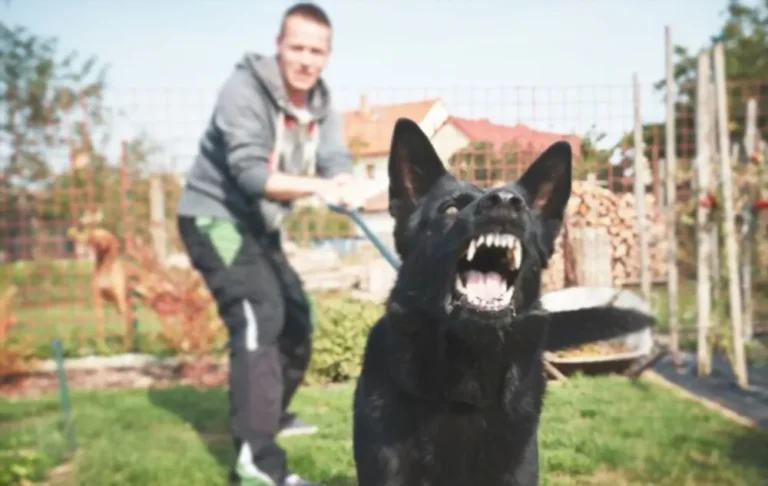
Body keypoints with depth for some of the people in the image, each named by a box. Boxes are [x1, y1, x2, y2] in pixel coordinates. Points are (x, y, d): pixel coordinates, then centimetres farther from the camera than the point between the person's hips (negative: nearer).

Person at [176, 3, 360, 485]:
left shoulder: (322, 107, 0)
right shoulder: (243, 90, -21)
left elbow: (337, 163, -14)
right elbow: (250, 172, -31)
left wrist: (345, 186, -38)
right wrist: (317, 186, -46)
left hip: (258, 225, 8)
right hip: (214, 217, -8)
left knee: (296, 317, 16)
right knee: (258, 319, -23)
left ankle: (272, 414, 38)